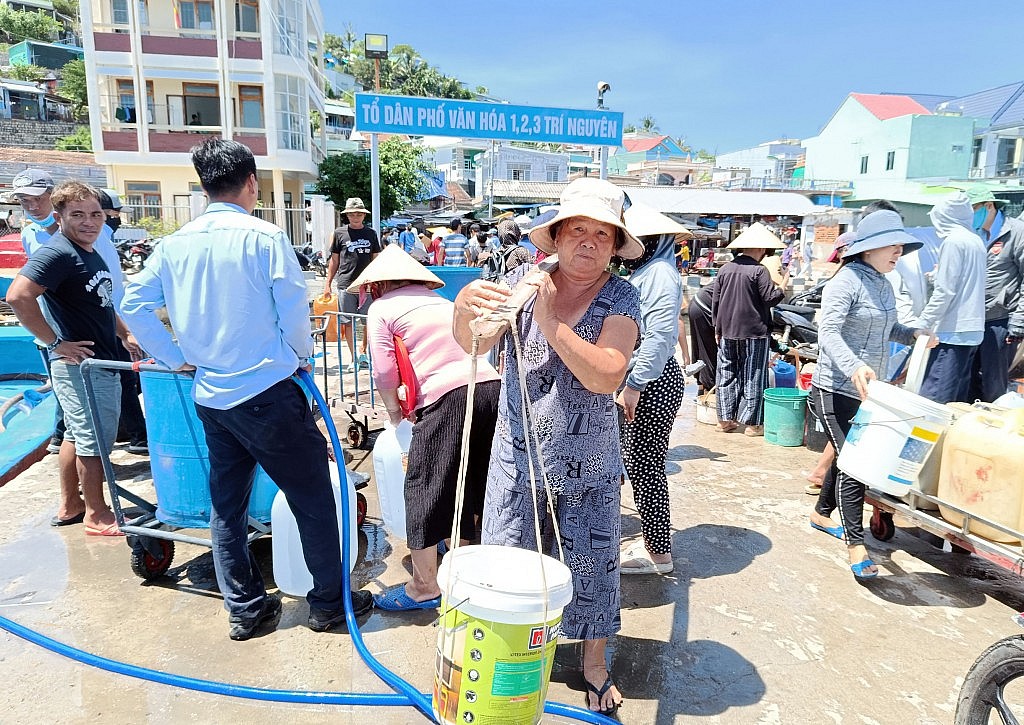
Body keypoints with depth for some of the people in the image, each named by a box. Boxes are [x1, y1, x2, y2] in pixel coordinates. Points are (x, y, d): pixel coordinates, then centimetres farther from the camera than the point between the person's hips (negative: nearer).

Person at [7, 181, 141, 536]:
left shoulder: (92, 254, 13)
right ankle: (96, 514, 13)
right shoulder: (57, 253, -17)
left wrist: (125, 334, 18)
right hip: (79, 365, -10)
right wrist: (57, 343, -23)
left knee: (77, 435, 18)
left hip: (101, 362, 10)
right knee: (95, 440, 0)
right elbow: (18, 296, -28)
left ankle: (69, 505, 31)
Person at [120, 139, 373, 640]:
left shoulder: (175, 243, 6)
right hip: (267, 391, -6)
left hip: (210, 395, 7)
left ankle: (244, 608, 27)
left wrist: (175, 358, 14)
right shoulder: (264, 236, -11)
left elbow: (133, 304, 8)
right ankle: (329, 602, 17)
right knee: (312, 497, 6)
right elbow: (293, 308, -12)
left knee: (226, 502, 16)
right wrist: (303, 356, 6)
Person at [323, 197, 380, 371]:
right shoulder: (340, 233, 5)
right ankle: (354, 359, 10)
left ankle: (363, 352, 24)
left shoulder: (371, 234, 10)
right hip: (346, 285, -1)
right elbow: (334, 260, 9)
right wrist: (327, 283, 6)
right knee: (348, 323, 1)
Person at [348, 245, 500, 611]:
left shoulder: (381, 308, 8)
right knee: (473, 483, 21)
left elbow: (384, 372, -2)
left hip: (446, 397, -7)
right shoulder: (442, 302, 26)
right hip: (490, 385, 7)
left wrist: (394, 411, 17)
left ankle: (425, 587, 15)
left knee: (425, 488, 6)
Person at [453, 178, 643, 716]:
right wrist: (464, 307, -33)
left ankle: (594, 664, 38)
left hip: (588, 468, -1)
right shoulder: (525, 279, -4)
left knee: (590, 566, 13)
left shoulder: (621, 297, -9)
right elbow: (474, 344, -12)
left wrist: (550, 321, -30)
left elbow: (606, 375, -23)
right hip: (518, 458, 1)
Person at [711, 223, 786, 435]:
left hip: (727, 332, 5)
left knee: (726, 376, 12)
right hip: (753, 332, -5)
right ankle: (752, 423, 8)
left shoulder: (725, 269, 5)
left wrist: (718, 328, 15)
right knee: (753, 378, 4)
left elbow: (715, 300, 8)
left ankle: (726, 419, 16)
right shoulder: (759, 270, -12)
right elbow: (770, 298, -12)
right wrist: (781, 288, 7)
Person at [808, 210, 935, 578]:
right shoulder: (847, 281, -16)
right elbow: (828, 332, -27)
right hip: (835, 390, -9)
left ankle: (822, 513, 38)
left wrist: (913, 334, 3)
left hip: (865, 391, 9)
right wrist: (853, 366, -41)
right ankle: (856, 546, -1)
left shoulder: (883, 284, 11)